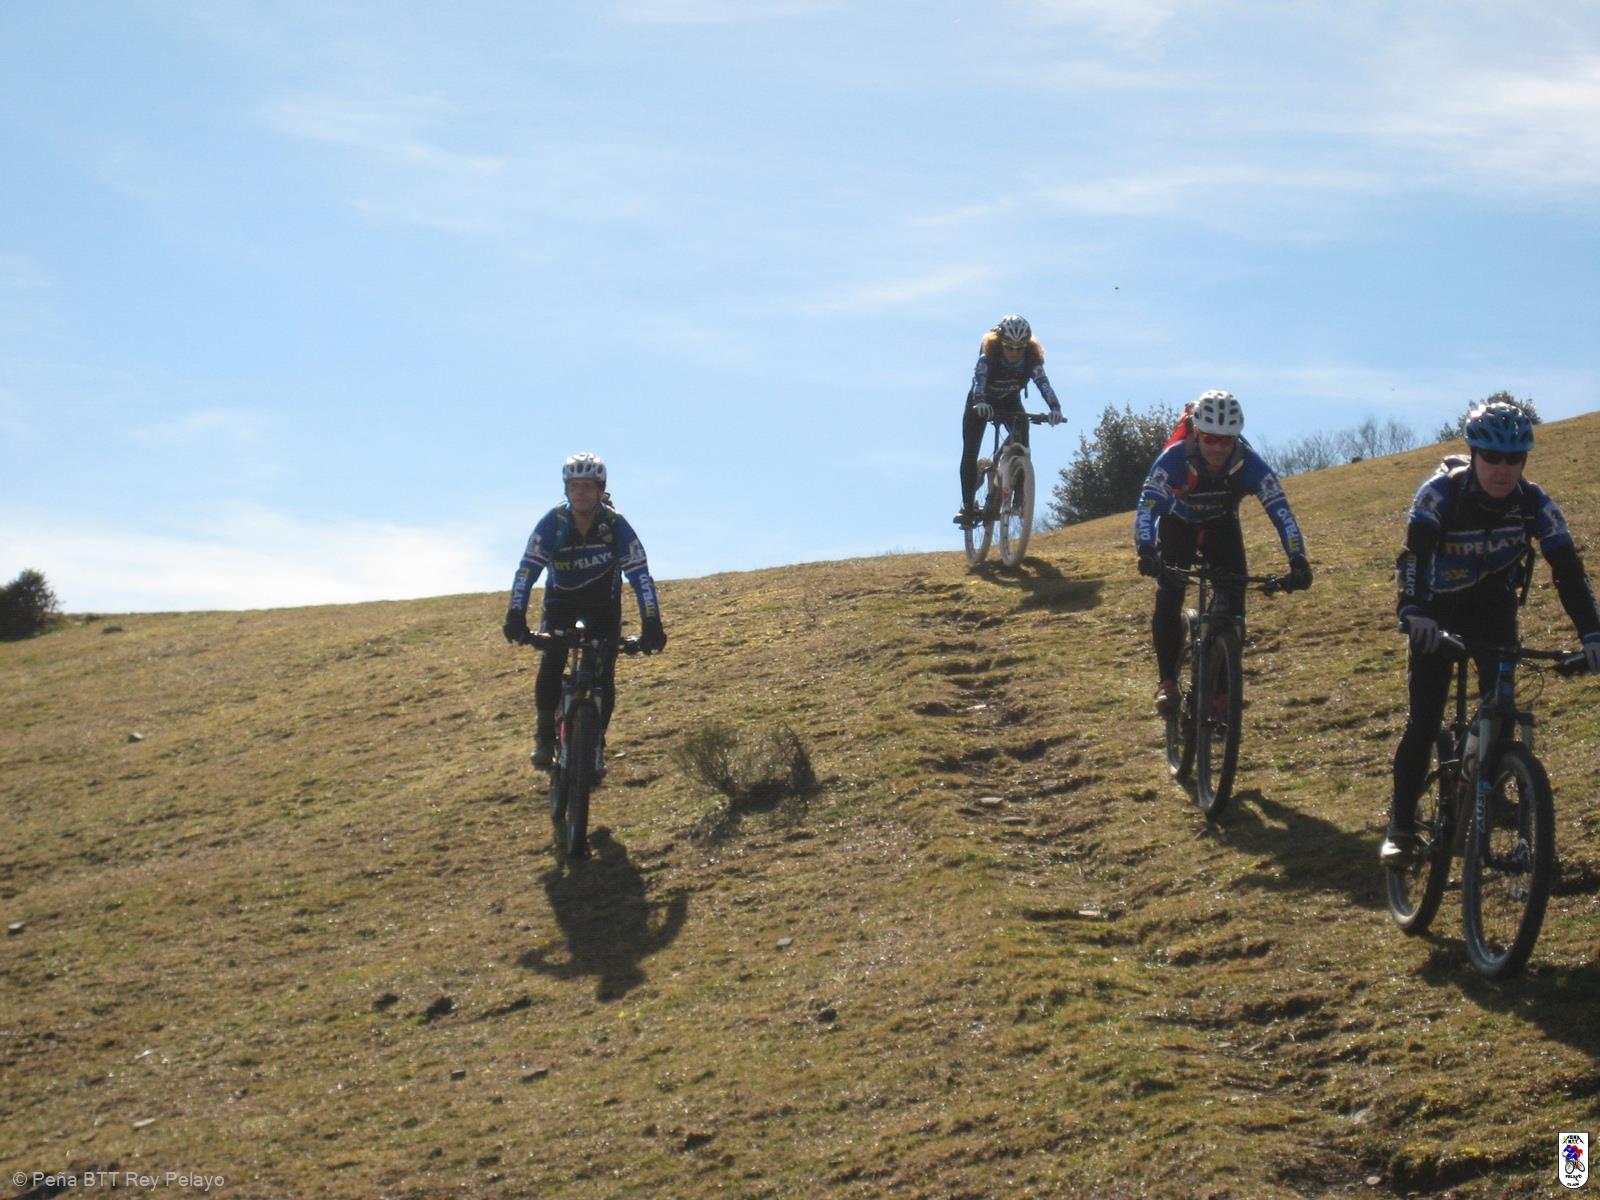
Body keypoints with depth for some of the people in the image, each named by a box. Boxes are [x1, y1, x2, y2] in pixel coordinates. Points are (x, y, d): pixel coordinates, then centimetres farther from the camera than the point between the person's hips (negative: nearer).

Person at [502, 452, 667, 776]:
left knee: (602, 673, -13)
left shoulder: (616, 525, -22)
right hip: (561, 599, 0)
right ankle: (545, 736, -7)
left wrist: (651, 623, -37)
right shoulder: (553, 522, -21)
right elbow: (527, 569, -26)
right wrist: (516, 615, -39)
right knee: (550, 664, -22)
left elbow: (639, 573, -26)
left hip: (603, 602, 0)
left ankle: (596, 743, 4)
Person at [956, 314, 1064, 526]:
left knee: (1022, 448, -20)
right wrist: (980, 402, -68)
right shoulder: (988, 356, -32)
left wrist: (1055, 407, -57)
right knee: (970, 454, -13)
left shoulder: (1031, 360, -25)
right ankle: (967, 505, -6)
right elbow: (979, 379, -47)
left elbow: (1043, 383, -39)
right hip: (982, 403, -2)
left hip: (1010, 403, 2)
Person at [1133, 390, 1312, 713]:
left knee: (1233, 602, -14)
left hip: (1221, 527, 1)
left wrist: (1298, 560, -50)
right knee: (1168, 598, -22)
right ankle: (1167, 683, -12)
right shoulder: (1174, 459, -35)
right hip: (1178, 525, -1)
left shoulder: (1249, 464, -31)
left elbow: (1280, 510, -36)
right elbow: (1147, 506, -43)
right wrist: (1146, 551, -60)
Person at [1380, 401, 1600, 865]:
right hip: (1438, 612, -2)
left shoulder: (1535, 503, -19)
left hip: (1493, 609, 2)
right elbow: (1412, 557, -36)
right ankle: (1400, 826, -2)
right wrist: (1411, 612, -54)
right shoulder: (1441, 492, -26)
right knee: (1423, 721, -10)